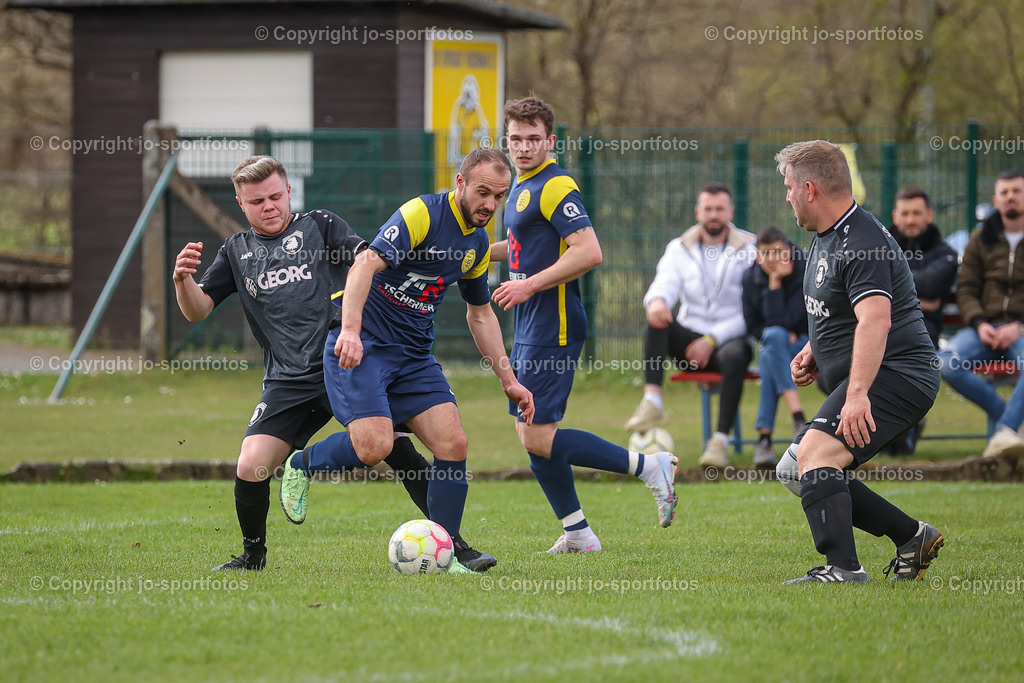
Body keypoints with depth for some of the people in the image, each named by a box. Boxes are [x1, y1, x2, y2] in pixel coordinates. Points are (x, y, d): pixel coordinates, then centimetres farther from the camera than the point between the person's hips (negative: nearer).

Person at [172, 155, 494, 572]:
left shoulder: (319, 226, 8)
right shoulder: (237, 252, 16)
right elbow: (196, 310, 12)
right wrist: (182, 279, -11)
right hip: (289, 382, 2)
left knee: (397, 450, -15)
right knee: (250, 467, -12)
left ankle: (452, 542, -4)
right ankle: (253, 555, 13)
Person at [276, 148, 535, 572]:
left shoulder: (478, 242, 11)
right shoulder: (422, 214, -16)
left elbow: (480, 314, 24)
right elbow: (366, 263, -29)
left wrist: (508, 379, 20)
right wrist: (350, 330, -42)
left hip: (414, 354, 8)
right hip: (360, 344, -8)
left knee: (453, 444, -7)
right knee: (374, 446, -23)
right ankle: (301, 465, 8)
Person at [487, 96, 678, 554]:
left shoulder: (554, 187, -15)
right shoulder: (522, 184, 15)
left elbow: (588, 252, -24)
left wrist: (530, 284, -23)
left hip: (553, 329, -10)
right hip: (531, 328, 10)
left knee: (538, 438, -12)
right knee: (529, 432, 10)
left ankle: (649, 467, -8)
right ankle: (577, 533, 15)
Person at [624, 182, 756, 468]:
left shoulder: (749, 251, 1)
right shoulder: (679, 249, 11)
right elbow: (665, 284, -7)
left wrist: (712, 340, -19)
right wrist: (656, 301, -34)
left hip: (730, 338, -3)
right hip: (690, 339, 3)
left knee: (734, 355, -39)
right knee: (658, 319, -28)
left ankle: (720, 440, -36)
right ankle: (652, 404, -40)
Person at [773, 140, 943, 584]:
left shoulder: (861, 242, -18)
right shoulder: (824, 238, 16)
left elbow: (876, 319, -32)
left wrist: (858, 393, -41)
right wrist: (811, 354, 13)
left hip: (896, 376, -11)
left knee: (815, 453, -27)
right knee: (793, 472, 10)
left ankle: (843, 568, -35)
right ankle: (911, 536, 13)